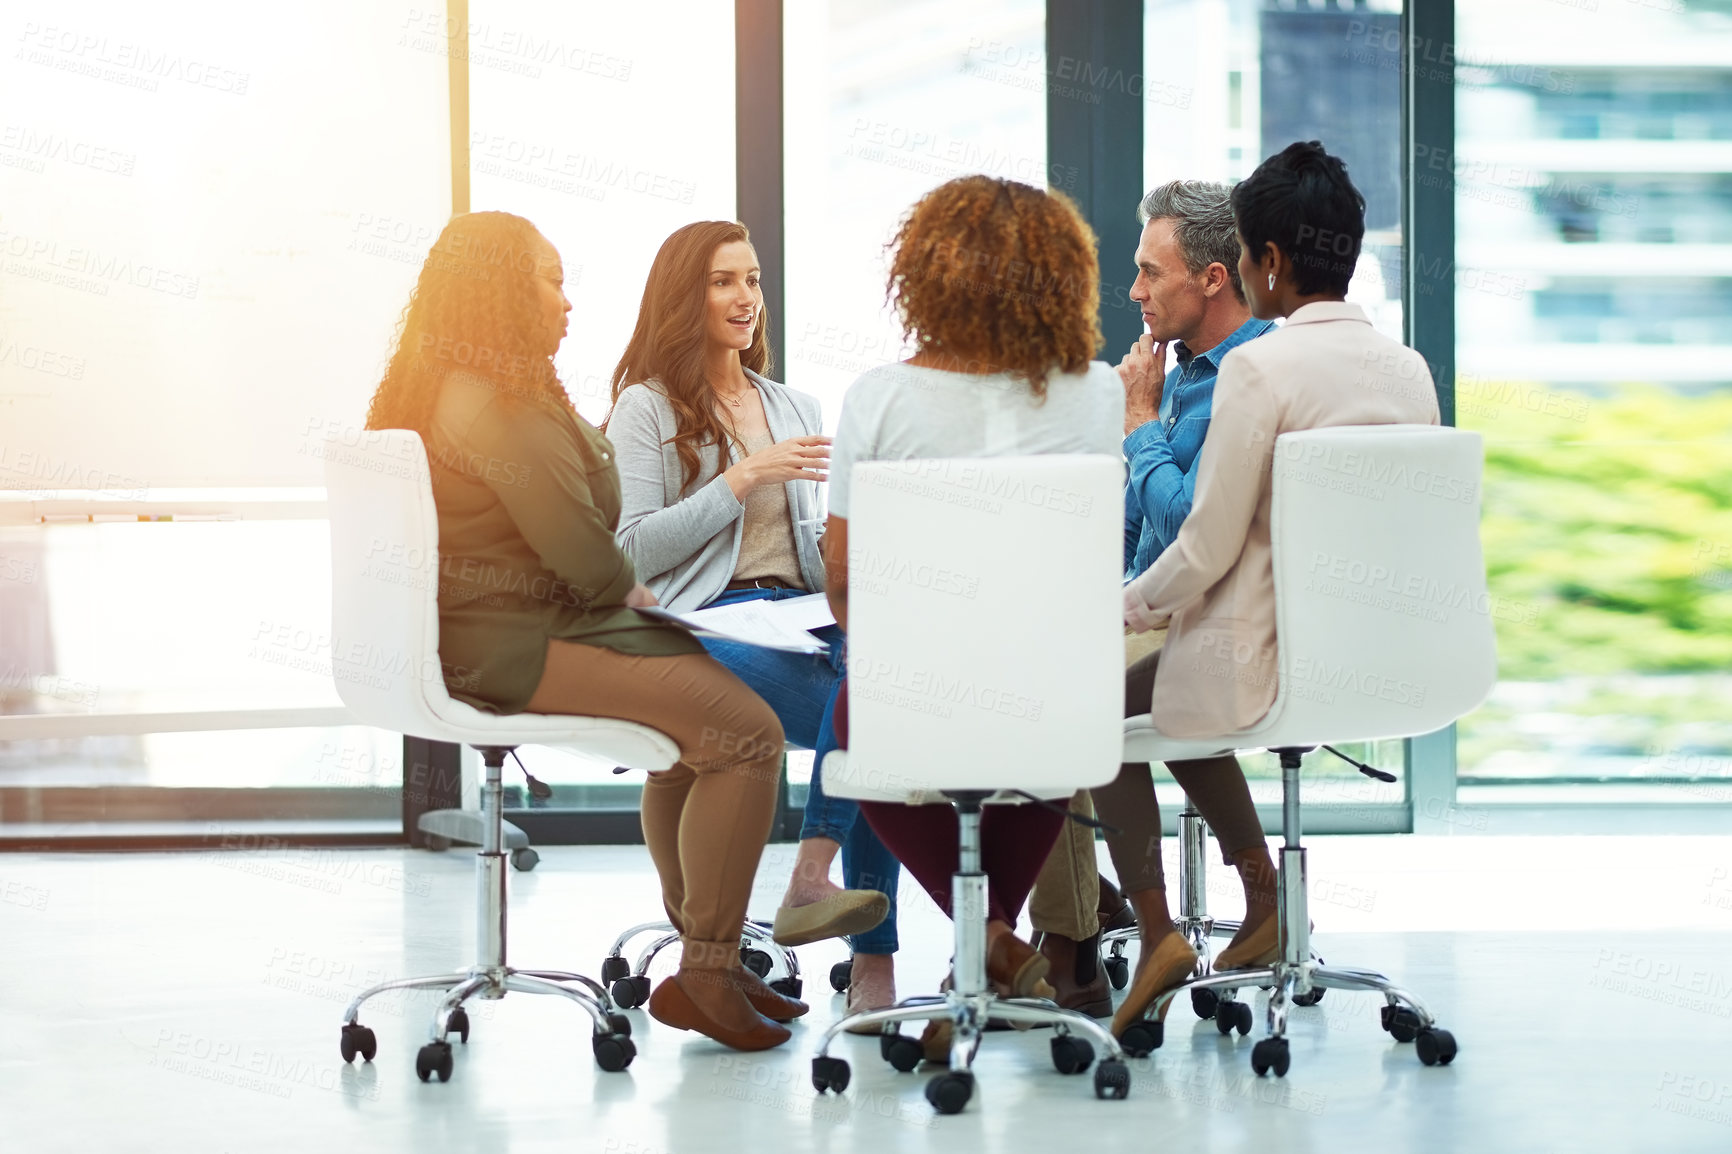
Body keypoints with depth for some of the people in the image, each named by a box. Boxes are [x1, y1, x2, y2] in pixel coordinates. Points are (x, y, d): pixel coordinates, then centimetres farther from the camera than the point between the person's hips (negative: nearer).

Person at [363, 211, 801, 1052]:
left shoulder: (423, 389, 16)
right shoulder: (503, 407, -18)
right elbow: (584, 557, -18)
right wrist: (630, 590, 0)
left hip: (471, 638, 12)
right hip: (515, 651, -12)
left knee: (696, 681, 24)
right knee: (745, 731, -17)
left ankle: (700, 951, 25)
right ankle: (703, 975, -11)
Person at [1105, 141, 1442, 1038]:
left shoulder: (1258, 369, -19)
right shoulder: (1408, 368, 3)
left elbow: (1210, 547, -18)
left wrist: (1128, 608, 1)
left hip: (1273, 662, -7)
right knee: (1182, 686, 32)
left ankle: (1154, 930, 7)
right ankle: (1265, 904, 25)